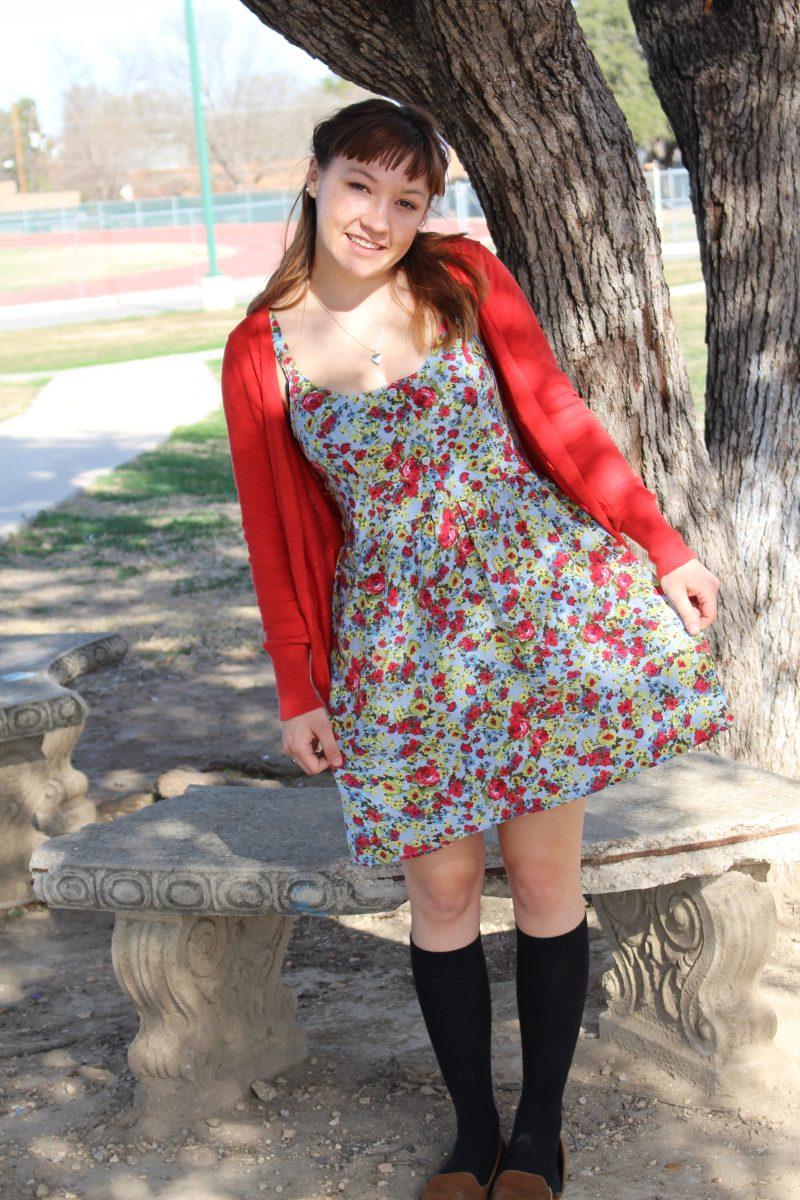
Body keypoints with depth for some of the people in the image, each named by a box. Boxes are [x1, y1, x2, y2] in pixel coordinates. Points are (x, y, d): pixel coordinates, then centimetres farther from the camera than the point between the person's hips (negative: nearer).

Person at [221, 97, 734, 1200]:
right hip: (398, 640, 1)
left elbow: (560, 422, 3)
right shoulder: (260, 353, 1)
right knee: (443, 888, 7)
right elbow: (275, 533, 5)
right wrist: (299, 690, 6)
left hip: (536, 599, 0)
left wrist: (665, 548, 1)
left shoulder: (464, 279, 0)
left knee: (545, 877, 6)